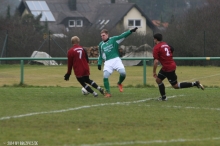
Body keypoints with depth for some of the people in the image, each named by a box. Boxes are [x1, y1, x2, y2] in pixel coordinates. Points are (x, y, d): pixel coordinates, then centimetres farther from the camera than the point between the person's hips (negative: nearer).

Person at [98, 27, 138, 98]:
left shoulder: (113, 39, 4)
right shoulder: (101, 44, 15)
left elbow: (123, 36, -7)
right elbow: (100, 55, 24)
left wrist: (131, 31, -19)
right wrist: (99, 63, 13)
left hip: (116, 60, -3)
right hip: (108, 62, 3)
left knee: (123, 73, -22)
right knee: (105, 77, -12)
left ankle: (119, 83, 10)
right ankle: (108, 92, 0)